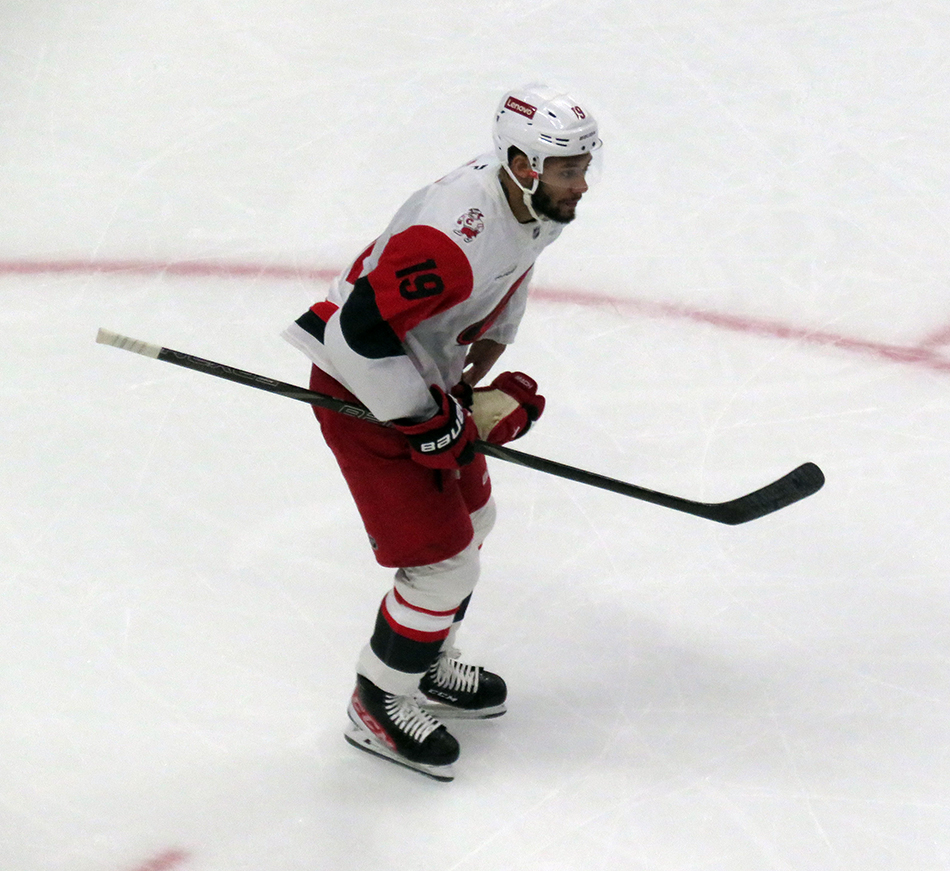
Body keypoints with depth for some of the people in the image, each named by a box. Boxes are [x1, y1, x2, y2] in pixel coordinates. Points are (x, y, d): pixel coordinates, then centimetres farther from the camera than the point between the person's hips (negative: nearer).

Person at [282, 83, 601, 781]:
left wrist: (481, 385, 1)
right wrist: (431, 424, -24)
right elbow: (360, 332, -36)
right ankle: (378, 705, 18)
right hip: (364, 394, -10)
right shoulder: (455, 238, -36)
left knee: (472, 517, 24)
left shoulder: (534, 202, -5)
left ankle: (428, 666, 46)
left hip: (427, 376, 10)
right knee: (445, 561, -4)